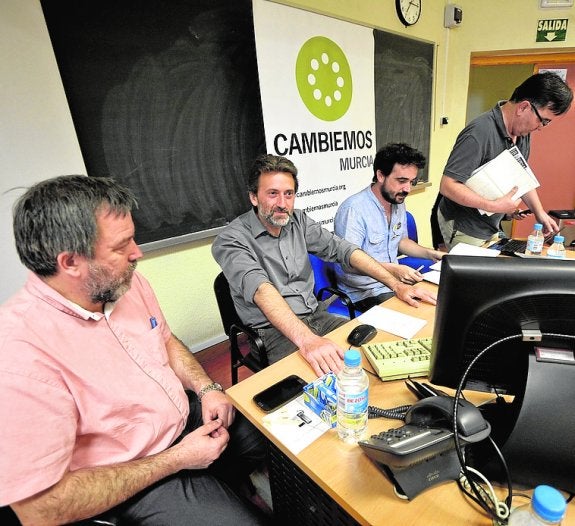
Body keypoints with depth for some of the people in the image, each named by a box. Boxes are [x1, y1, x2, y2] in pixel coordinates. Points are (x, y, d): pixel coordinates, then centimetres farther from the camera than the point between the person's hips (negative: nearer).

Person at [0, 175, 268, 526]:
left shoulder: (127, 283, -9)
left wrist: (207, 388, -9)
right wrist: (176, 459, -20)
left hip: (189, 416, 6)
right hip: (132, 485, -5)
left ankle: (217, 489, 38)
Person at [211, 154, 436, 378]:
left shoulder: (298, 220, 5)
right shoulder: (230, 240, -13)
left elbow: (342, 248, 3)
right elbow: (261, 290, -30)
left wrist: (396, 284, -4)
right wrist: (306, 339, -44)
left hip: (317, 316, 7)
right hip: (274, 331, -6)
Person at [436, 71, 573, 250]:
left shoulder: (523, 132, 3)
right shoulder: (479, 134, -25)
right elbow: (448, 186, -29)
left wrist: (540, 212, 8)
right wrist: (495, 206, -28)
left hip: (490, 228, 8)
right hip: (464, 229, -8)